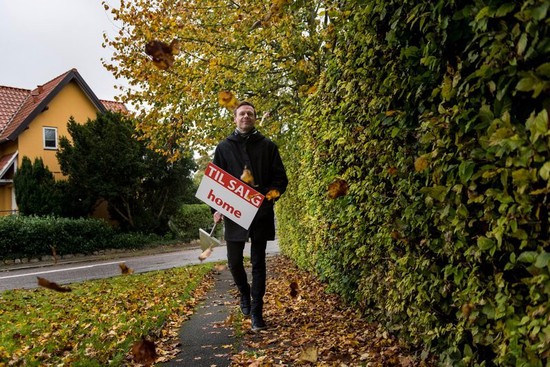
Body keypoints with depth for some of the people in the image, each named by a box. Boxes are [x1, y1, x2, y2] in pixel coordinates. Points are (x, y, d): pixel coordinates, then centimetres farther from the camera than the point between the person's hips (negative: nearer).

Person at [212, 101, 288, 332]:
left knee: (258, 263, 3)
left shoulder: (267, 146, 6)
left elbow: (280, 178, 5)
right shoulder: (224, 147, 8)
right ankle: (245, 294, 35)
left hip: (261, 213, -1)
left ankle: (256, 312, 13)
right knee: (234, 262, 6)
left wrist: (271, 194, -14)